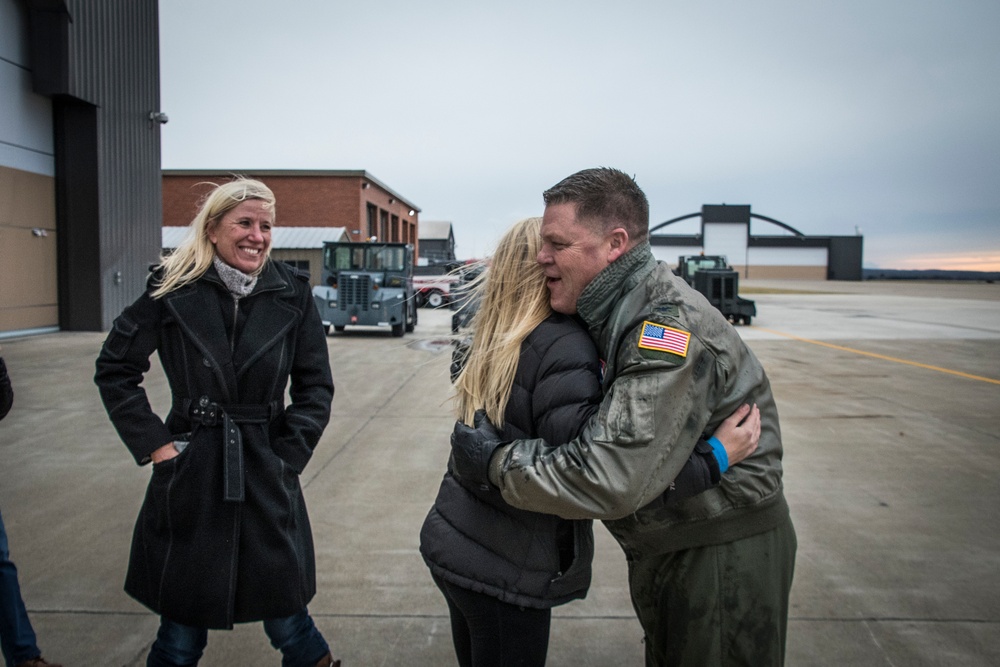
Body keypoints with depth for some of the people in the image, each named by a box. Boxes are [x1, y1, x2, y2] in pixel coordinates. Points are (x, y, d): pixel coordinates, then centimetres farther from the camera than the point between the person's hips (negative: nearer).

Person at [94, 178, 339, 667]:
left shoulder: (292, 294, -2)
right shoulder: (172, 289, -3)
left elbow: (315, 386, 2)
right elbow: (115, 369, 4)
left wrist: (288, 457, -5)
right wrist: (154, 444, -4)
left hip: (267, 478, 0)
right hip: (189, 475, 0)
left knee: (287, 623, 9)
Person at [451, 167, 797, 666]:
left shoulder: (672, 330, -30)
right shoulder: (612, 312, 0)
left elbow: (613, 481, -35)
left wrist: (497, 461, -23)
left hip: (726, 555, -8)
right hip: (661, 549, 8)